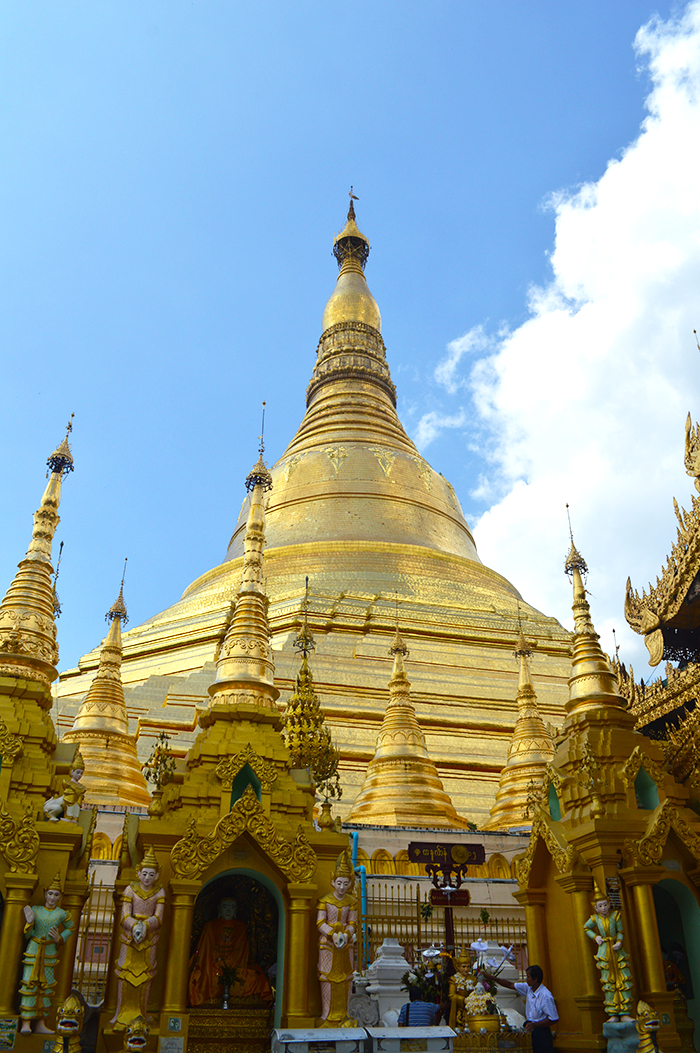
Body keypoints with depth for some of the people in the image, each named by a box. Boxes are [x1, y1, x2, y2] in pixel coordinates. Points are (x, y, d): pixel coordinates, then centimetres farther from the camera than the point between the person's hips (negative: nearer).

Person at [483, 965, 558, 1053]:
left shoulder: (546, 996, -19)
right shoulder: (528, 988, 3)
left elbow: (554, 1019, -17)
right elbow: (511, 985, 13)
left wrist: (534, 1025, -21)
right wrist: (492, 978, 11)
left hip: (540, 1032, -6)